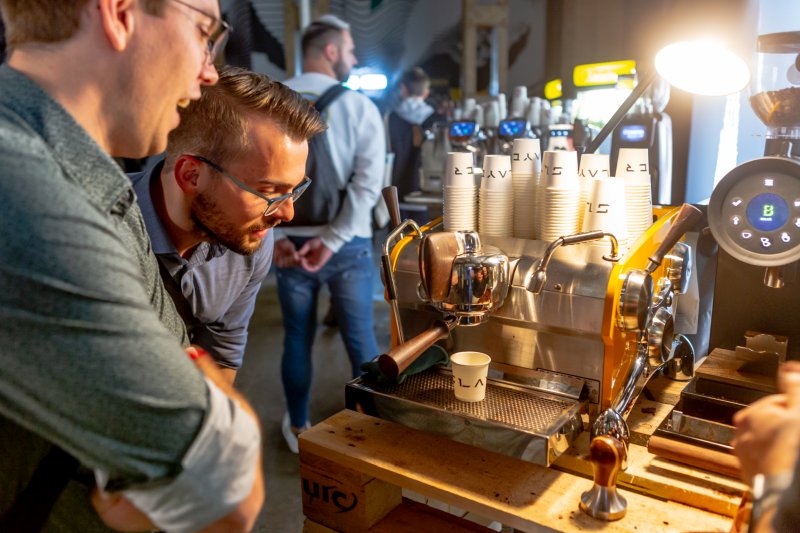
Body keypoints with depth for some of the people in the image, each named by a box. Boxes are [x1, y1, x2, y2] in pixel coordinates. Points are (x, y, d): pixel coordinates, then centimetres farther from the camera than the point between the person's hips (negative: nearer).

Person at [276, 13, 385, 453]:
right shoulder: (360, 107, -4)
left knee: (297, 338, 16)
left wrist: (273, 238, -8)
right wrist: (332, 240, -14)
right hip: (348, 244, -2)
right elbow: (368, 183, -14)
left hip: (289, 242, 2)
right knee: (360, 338, 10)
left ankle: (298, 428, 32)